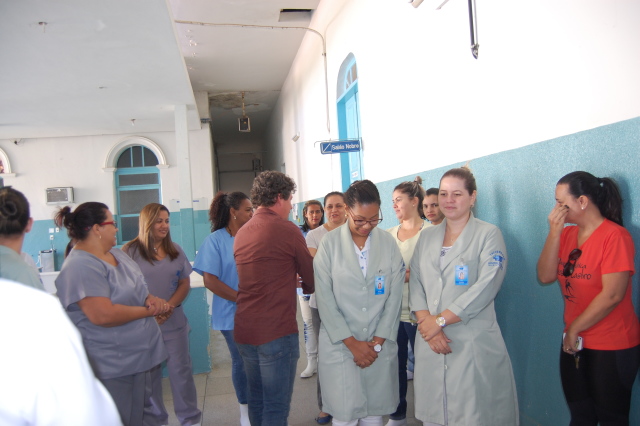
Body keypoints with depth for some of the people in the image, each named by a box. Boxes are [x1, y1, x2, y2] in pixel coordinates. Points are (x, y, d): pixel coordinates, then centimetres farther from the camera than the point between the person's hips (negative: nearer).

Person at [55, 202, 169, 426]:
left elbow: (136, 290, 17)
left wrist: (151, 299, -6)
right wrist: (148, 310, -17)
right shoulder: (81, 266, -22)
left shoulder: (117, 254, 8)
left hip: (138, 355, 9)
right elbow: (103, 315, -29)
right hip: (110, 368, -9)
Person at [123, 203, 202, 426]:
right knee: (149, 374, 8)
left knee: (181, 371, 6)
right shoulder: (130, 251, -4)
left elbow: (185, 284, 7)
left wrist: (169, 306, -10)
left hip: (174, 322, 3)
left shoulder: (175, 250, 9)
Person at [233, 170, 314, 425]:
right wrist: (306, 286, 19)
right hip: (276, 332, -7)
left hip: (244, 331, 7)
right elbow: (311, 278, -1)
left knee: (256, 401, 20)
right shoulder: (287, 230, -11)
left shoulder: (241, 233, 9)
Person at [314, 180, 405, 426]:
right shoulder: (329, 244, -5)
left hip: (380, 346, 2)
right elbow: (325, 298, -6)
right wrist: (352, 343, -8)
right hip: (340, 345, -2)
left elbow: (394, 296, 1)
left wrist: (378, 342, -4)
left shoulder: (388, 243, 2)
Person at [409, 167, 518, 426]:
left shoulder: (488, 234, -3)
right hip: (430, 344, 4)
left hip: (473, 344, -4)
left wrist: (439, 320, -14)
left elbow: (485, 288, -13)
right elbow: (415, 282, 6)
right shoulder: (427, 236, 12)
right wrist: (426, 322, -10)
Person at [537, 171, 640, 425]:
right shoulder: (566, 234, 4)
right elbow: (546, 277, -6)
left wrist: (574, 328, -13)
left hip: (612, 348, -6)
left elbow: (612, 295, -22)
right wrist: (554, 232, -13)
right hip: (574, 343, 6)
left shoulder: (615, 236, -16)